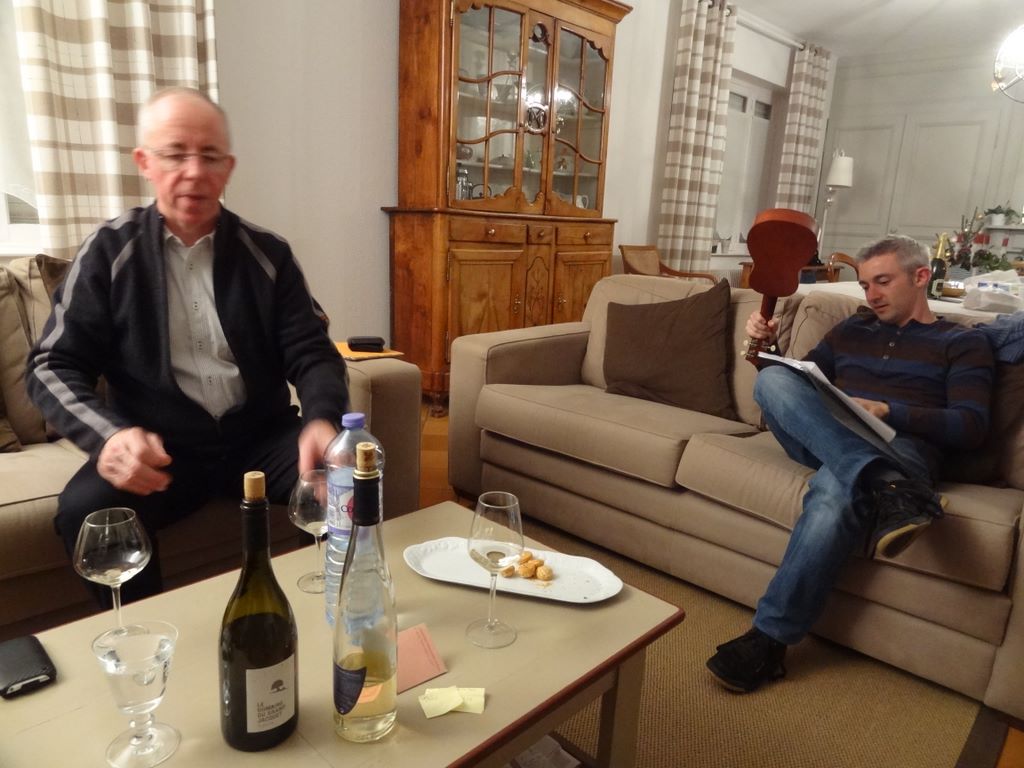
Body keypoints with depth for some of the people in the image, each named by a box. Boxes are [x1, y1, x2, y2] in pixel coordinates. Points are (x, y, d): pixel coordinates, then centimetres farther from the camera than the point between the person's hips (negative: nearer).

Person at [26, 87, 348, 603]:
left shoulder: (266, 253, 5)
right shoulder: (109, 252, 2)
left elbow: (311, 353, -1)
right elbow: (54, 366, 0)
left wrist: (322, 420, -24)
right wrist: (108, 434, -22)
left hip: (261, 437, 1)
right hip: (160, 448, 0)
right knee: (86, 509, -29)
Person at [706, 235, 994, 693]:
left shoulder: (963, 343, 14)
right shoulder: (851, 331, 27)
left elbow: (971, 428, 0)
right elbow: (794, 388, 27)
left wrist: (887, 410, -15)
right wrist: (766, 349, 6)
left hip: (898, 446, -4)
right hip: (826, 444, 5)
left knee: (832, 493, -40)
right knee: (771, 378, -28)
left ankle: (769, 640, -36)